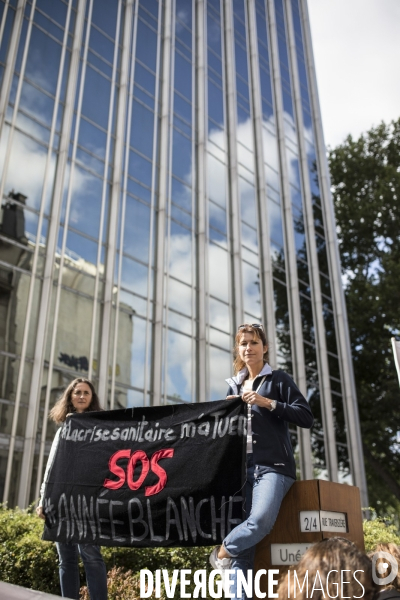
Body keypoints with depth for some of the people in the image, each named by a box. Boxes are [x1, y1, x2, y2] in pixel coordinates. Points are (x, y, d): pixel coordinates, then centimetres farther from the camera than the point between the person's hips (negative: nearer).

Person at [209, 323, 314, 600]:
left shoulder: (279, 379, 4)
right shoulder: (234, 386, 18)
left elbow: (307, 417, -5)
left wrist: (268, 402, -13)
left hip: (272, 466, -4)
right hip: (241, 468, 4)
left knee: (261, 520, -28)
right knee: (243, 549, -3)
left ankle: (223, 551, -1)